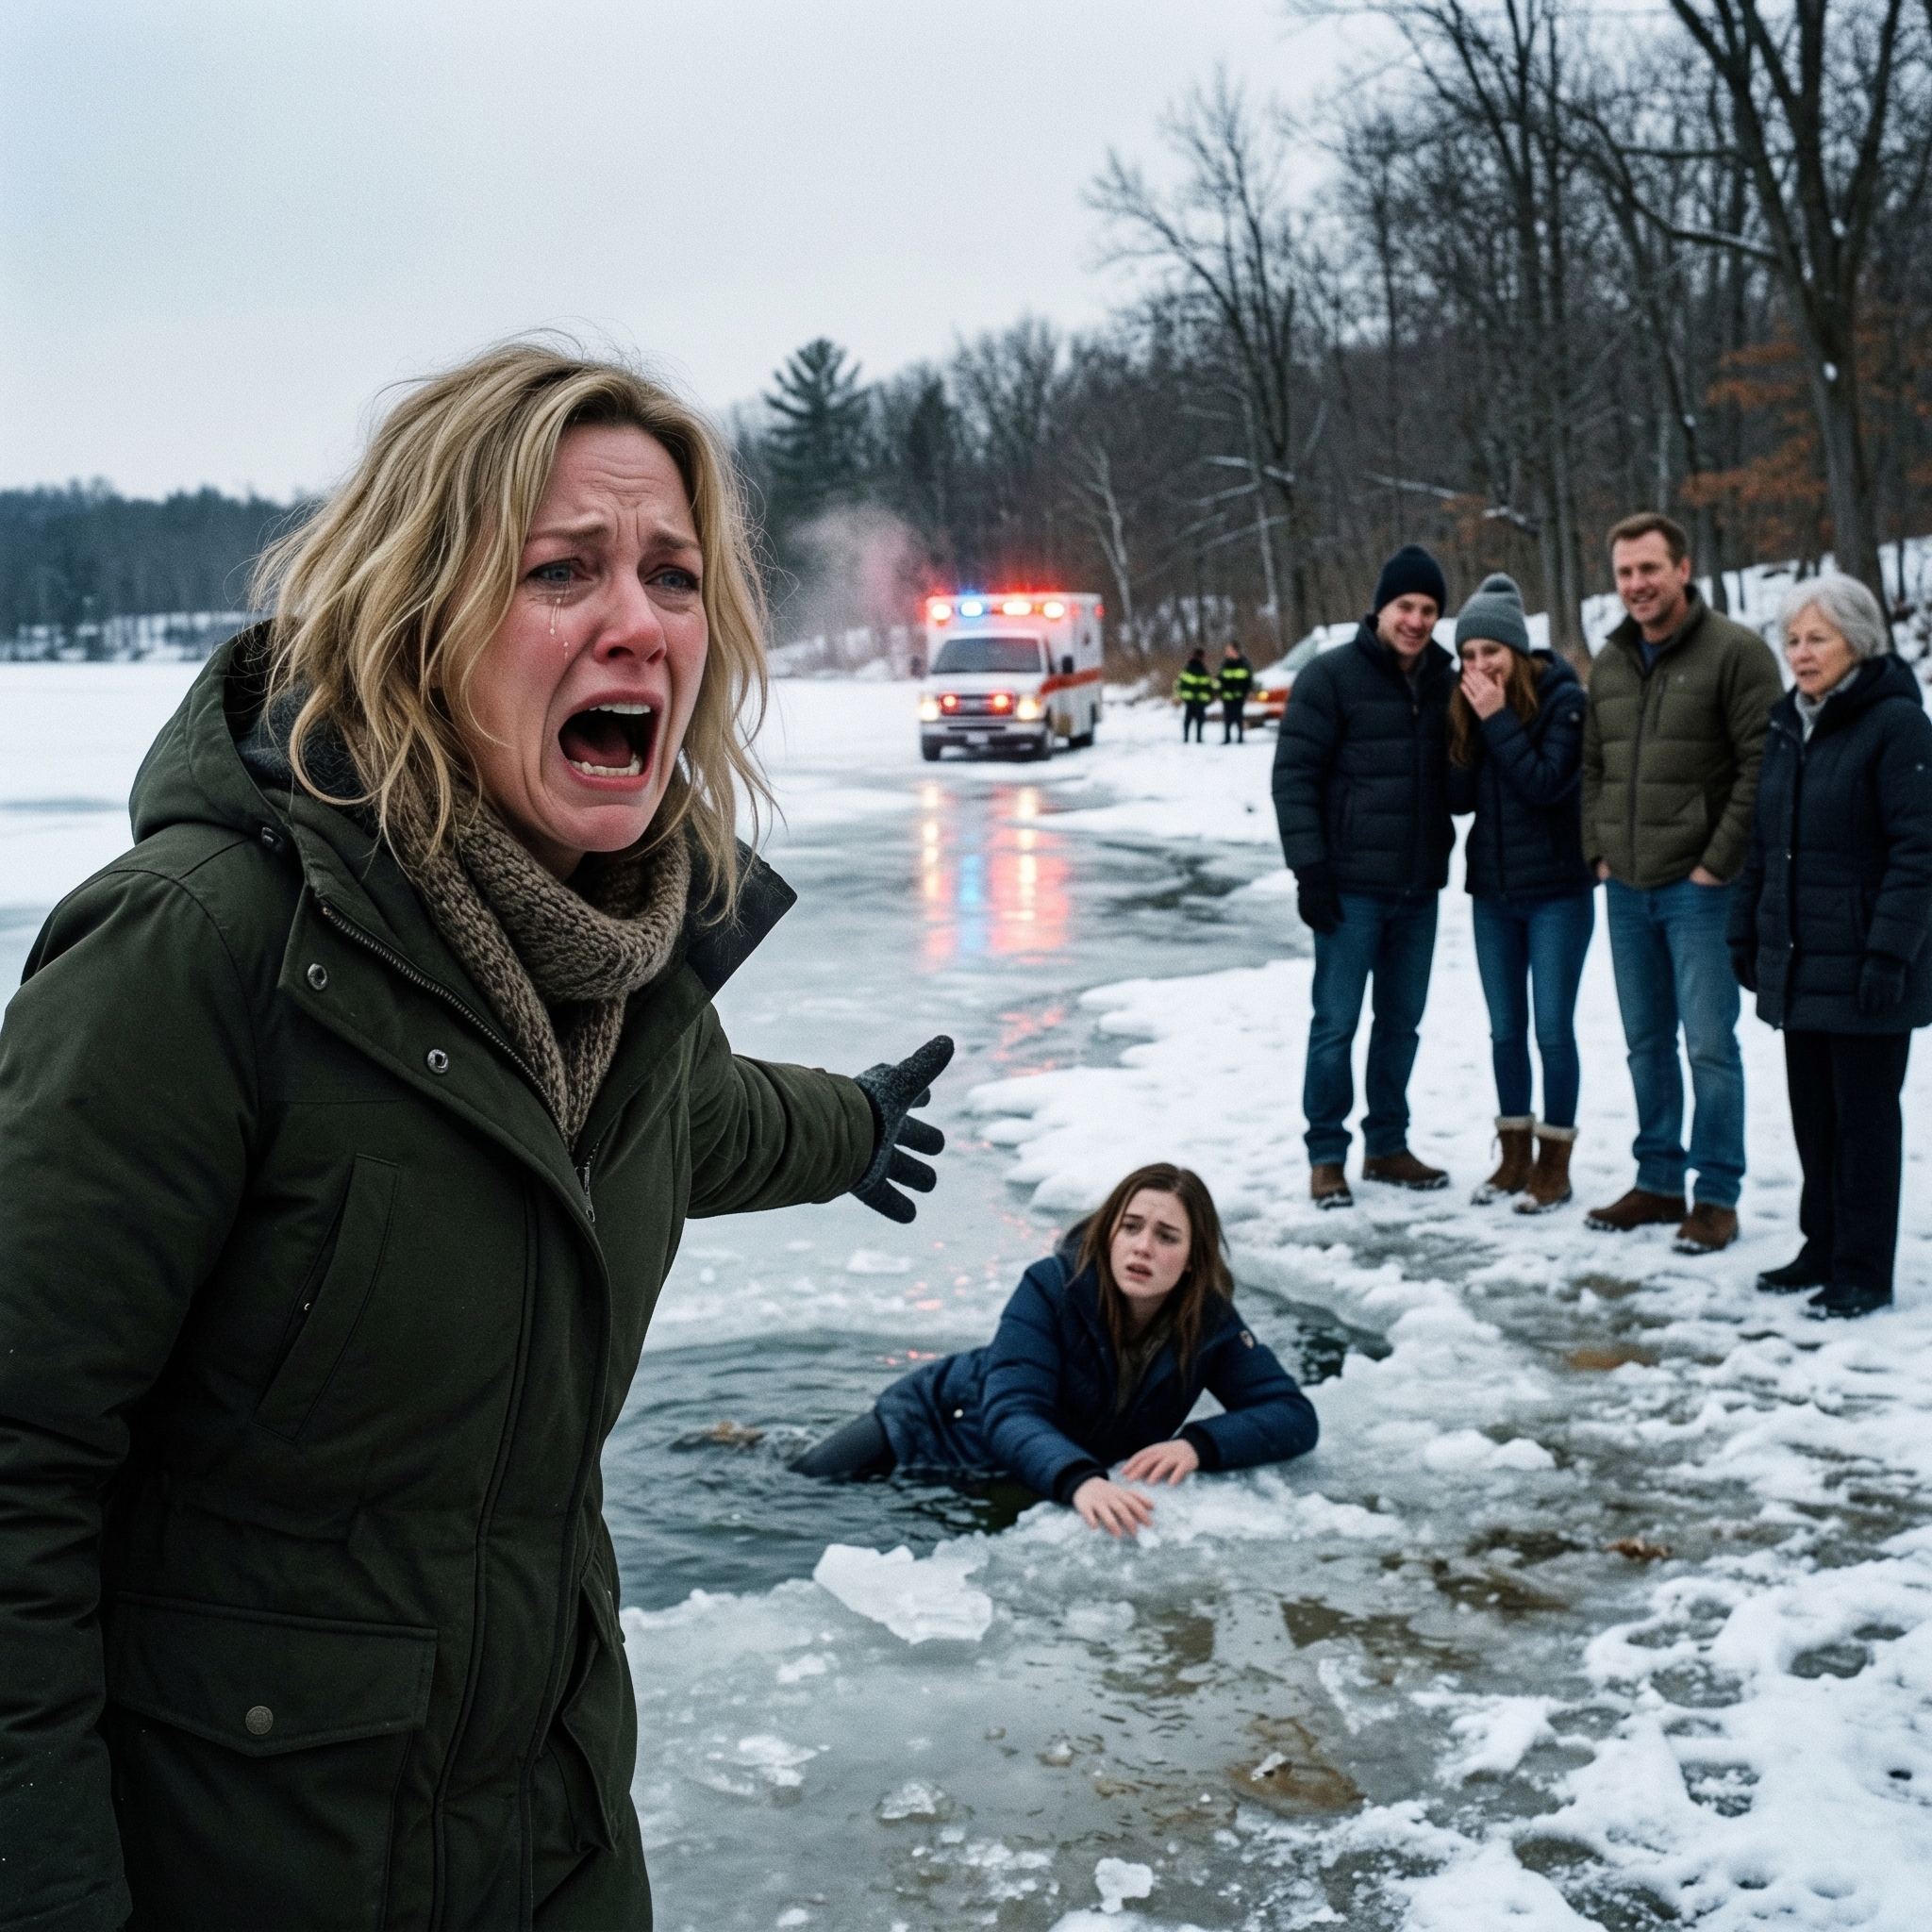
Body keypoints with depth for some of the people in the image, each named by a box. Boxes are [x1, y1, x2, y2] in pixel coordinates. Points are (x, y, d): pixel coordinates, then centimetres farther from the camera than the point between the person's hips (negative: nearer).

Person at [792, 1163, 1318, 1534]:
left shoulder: (1210, 1325, -20)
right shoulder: (1053, 1286, -29)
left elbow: (1296, 1417, -22)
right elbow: (1010, 1414, -37)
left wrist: (1198, 1444, -40)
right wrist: (1080, 1480, -58)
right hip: (941, 1423, -3)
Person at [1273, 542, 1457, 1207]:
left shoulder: (1444, 682, 9)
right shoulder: (1331, 676, -7)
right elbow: (1294, 774, -9)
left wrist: (1444, 853, 9)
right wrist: (1309, 868, -14)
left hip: (1419, 888, 5)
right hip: (1351, 885, -5)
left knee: (1401, 1022, 12)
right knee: (1336, 1022, -1)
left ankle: (1387, 1145, 24)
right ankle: (1326, 1155, 9)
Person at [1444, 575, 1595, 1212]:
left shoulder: (1563, 699, -11)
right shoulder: (1467, 706, 4)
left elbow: (1546, 783, -21)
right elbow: (1459, 798, 0)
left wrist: (1498, 719, -20)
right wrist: (1471, 727, -12)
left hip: (1557, 891, -5)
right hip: (1492, 892, 5)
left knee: (1553, 1029, -1)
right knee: (1505, 1029, 11)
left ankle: (1555, 1163, 10)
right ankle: (1515, 1155, 23)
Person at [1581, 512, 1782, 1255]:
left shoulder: (1735, 651, -8)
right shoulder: (1609, 662, 12)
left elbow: (1762, 767, -11)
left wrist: (1719, 863, -14)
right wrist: (1598, 851, 9)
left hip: (1699, 888, -6)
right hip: (1626, 889, 6)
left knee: (1709, 1044, -3)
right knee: (1646, 1041, 13)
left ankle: (1717, 1195, 7)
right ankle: (1658, 1181, 24)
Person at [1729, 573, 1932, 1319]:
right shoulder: (1787, 724, 11)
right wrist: (1746, 933, 15)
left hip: (1862, 968, -7)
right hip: (1798, 962, 7)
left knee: (1863, 1118, 2)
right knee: (1813, 1114, 14)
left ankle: (1863, 1270, 11)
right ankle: (1824, 1248, 26)